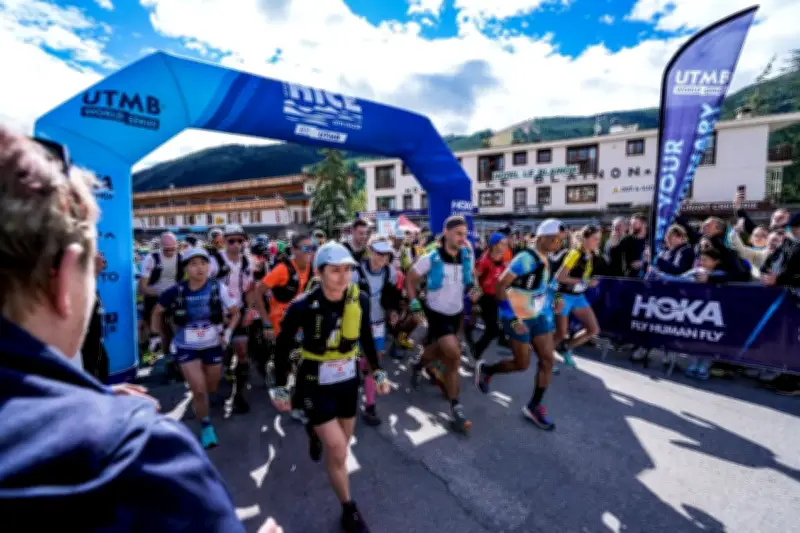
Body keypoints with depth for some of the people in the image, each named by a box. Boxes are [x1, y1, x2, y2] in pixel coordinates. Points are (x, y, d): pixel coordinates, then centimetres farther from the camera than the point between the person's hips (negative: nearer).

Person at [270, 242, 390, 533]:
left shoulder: (360, 300, -14)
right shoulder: (302, 306, -24)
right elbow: (282, 347, -8)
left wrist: (378, 371, 4)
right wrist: (280, 388, -4)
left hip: (348, 380, 4)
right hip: (315, 384, -4)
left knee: (341, 443, 21)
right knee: (337, 451, -4)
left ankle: (316, 432, 56)